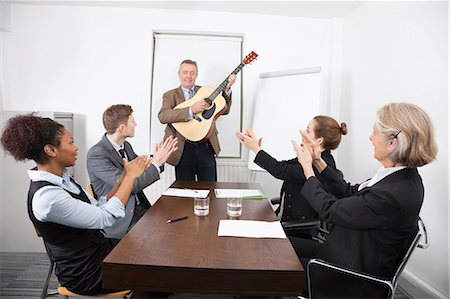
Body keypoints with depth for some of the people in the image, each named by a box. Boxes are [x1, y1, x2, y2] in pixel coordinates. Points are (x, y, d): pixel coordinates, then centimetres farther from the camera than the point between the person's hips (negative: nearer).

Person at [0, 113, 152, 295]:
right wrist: (130, 177, -16)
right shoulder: (47, 195, -28)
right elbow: (106, 217, -25)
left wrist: (124, 177, -7)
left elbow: (98, 208, 3)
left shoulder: (61, 179, 0)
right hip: (86, 272, -8)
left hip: (96, 249, 8)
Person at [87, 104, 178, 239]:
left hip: (141, 208, 7)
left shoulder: (126, 146, 8)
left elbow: (141, 174, 15)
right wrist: (156, 163, -17)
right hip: (122, 221, -7)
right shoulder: (96, 154, -17)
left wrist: (160, 158, -1)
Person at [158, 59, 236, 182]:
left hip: (206, 147, 2)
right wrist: (191, 110, -23)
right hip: (183, 149, -2)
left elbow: (224, 110, 10)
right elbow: (162, 116, -14)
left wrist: (227, 89, -3)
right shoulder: (170, 95, 5)